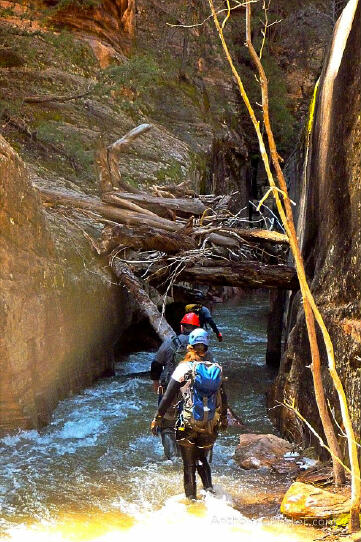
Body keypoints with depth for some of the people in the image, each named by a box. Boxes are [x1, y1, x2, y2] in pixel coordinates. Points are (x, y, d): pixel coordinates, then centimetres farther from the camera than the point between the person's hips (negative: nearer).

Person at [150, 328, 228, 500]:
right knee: (202, 459, 22)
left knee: (189, 465, 9)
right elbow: (223, 398, 14)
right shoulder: (216, 369, 4)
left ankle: (191, 499, 10)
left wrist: (157, 418, 1)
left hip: (189, 424, -3)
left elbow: (168, 397, -8)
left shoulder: (184, 368, -8)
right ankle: (209, 488, 2)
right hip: (210, 426, 3)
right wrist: (224, 418, 29)